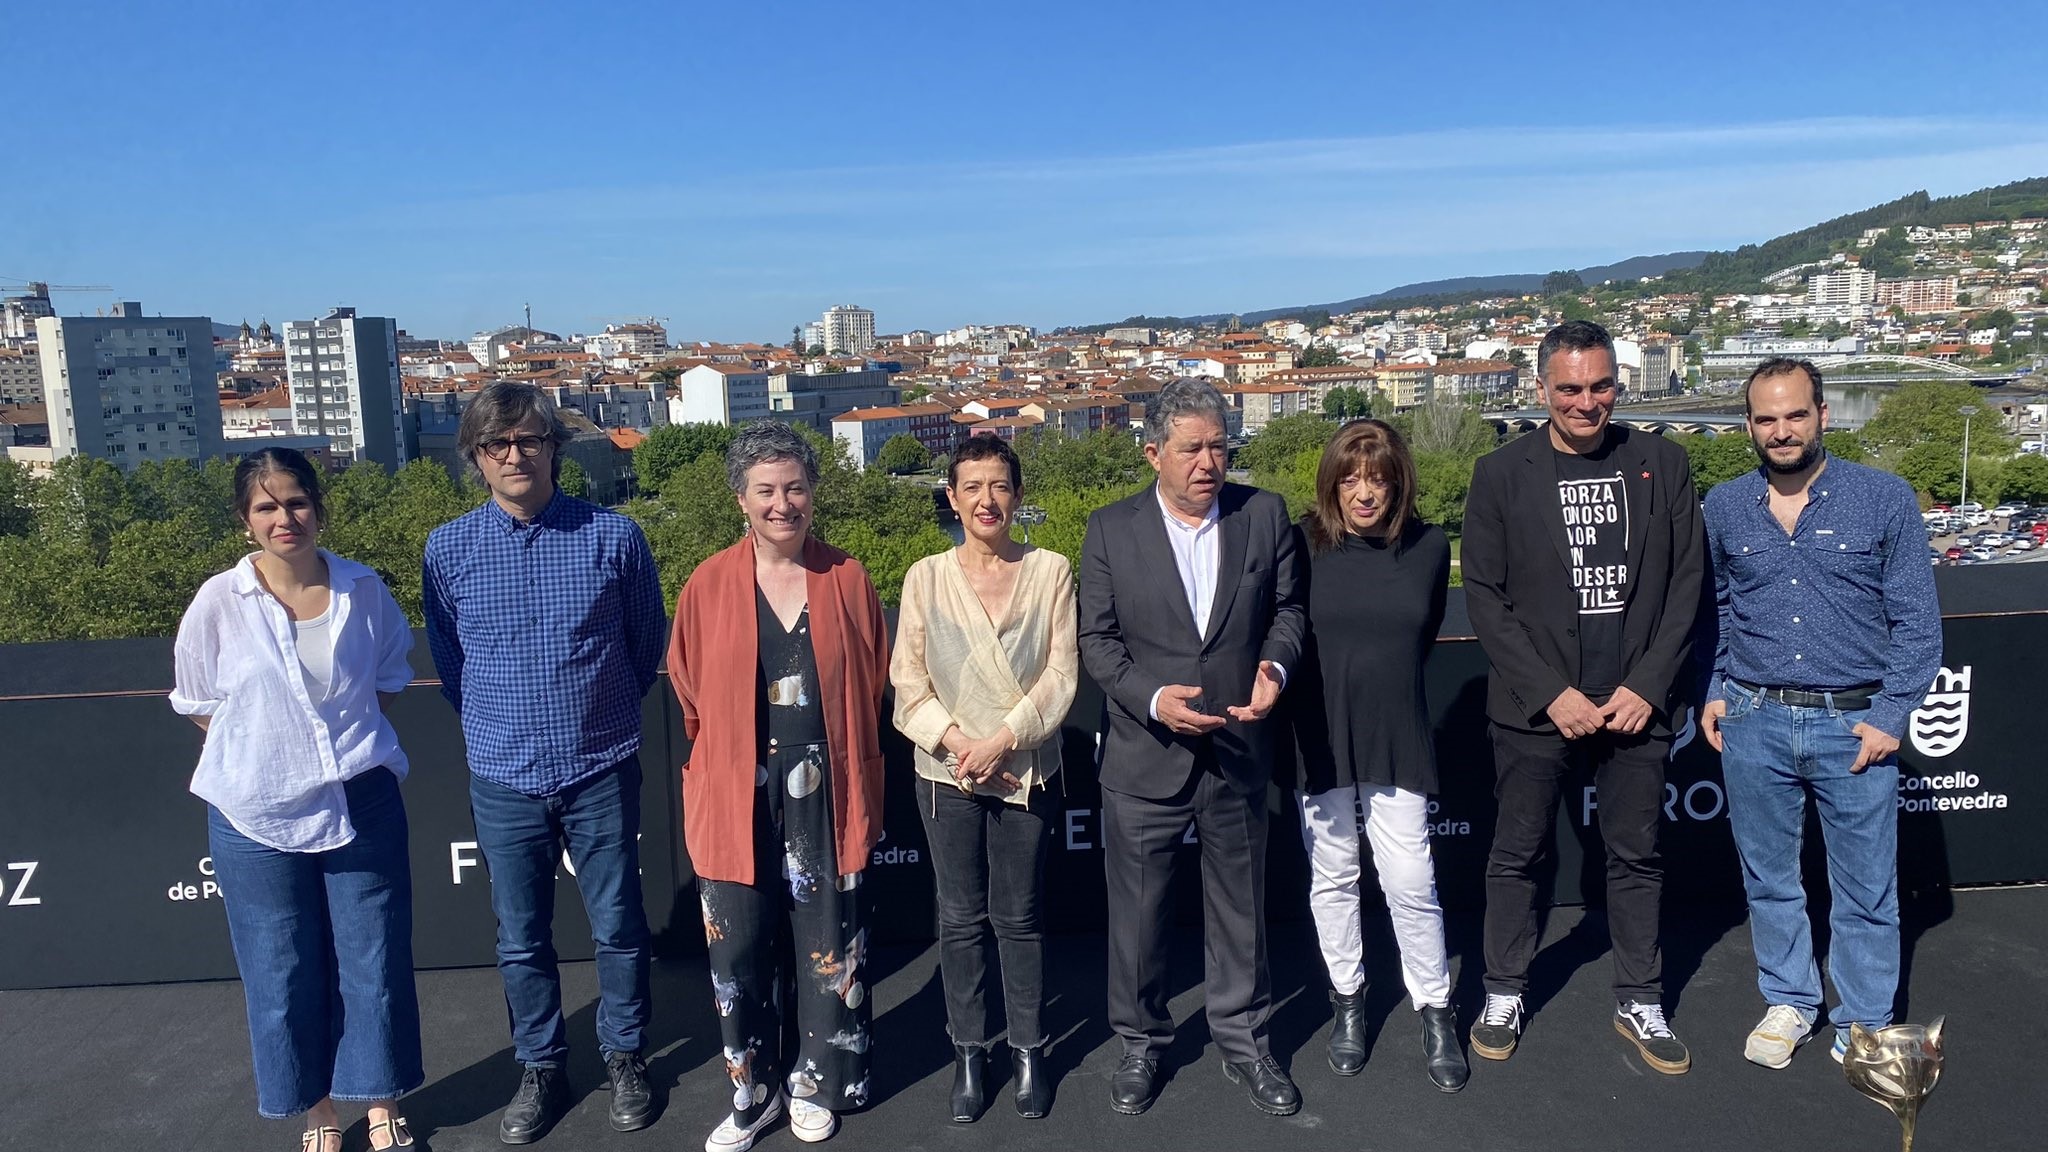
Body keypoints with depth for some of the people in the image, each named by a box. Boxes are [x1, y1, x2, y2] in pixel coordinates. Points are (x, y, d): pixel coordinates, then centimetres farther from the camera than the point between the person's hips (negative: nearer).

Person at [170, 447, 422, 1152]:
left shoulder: (364, 591, -3)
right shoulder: (219, 603, -8)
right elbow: (200, 705, 4)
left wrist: (346, 738, 4)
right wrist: (268, 749, -2)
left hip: (361, 804, 1)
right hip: (257, 816, -1)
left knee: (374, 960, 9)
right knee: (285, 974, 11)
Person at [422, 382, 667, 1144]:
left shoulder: (613, 537, -8)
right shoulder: (448, 550, -3)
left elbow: (647, 646, 5)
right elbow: (449, 661, 12)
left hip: (602, 774, -1)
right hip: (503, 780, 2)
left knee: (618, 929, 11)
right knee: (520, 941, 14)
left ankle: (625, 1057, 31)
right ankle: (540, 1069, 33)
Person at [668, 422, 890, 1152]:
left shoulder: (846, 580, -1)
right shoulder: (708, 585, -2)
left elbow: (873, 685, 8)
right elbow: (691, 696, 8)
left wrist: (856, 773, 8)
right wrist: (723, 762, 10)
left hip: (826, 797, 0)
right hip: (736, 802, 0)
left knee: (828, 946, 11)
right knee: (739, 949, 8)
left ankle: (817, 1081, 31)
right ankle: (753, 1089, 28)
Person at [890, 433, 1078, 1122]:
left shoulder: (1051, 572, -3)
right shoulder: (926, 578, -1)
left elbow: (1061, 674, -6)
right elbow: (908, 681, -2)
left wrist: (1002, 740, -14)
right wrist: (957, 744, -14)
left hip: (1026, 772, -1)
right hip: (948, 773, 1)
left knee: (1019, 917, 9)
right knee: (960, 918, 11)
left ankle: (1028, 1049, 25)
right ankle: (968, 1051, 25)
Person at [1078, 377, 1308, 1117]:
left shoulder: (1265, 515, 0)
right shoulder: (1111, 530, -5)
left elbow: (1287, 607, 7)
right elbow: (1097, 639, -4)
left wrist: (1276, 665, -14)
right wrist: (1153, 698, -18)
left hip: (1239, 752, 2)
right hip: (1144, 757, -1)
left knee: (1240, 906, 16)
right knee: (1136, 911, 11)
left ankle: (1243, 1041, 37)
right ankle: (1140, 1043, 32)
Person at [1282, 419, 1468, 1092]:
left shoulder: (1429, 548, -2)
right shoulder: (1303, 546, -8)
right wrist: (1336, 683, 5)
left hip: (1396, 737, 0)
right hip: (1320, 737, 0)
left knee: (1411, 882, 0)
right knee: (1332, 877, 12)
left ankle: (1436, 1013, 19)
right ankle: (1347, 1000, 31)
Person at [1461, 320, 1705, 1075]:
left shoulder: (1662, 464, 4)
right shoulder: (1501, 474, -2)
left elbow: (1686, 582, 4)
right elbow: (1485, 597, -4)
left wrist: (1647, 686, -6)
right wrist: (1552, 693, -10)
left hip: (1637, 701, 2)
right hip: (1535, 707, -1)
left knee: (1636, 856, 11)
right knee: (1517, 855, 7)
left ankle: (1640, 1003, 28)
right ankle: (1504, 994, 24)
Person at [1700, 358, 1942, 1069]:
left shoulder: (1885, 499, -3)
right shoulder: (1724, 508, 4)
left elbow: (1917, 620, -2)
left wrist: (1890, 715, -8)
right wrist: (1714, 692, 6)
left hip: (1855, 724, -2)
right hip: (1754, 723, 2)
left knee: (1866, 889, 8)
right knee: (1768, 878, 13)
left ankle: (1864, 1024, 25)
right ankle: (1788, 1002, 32)